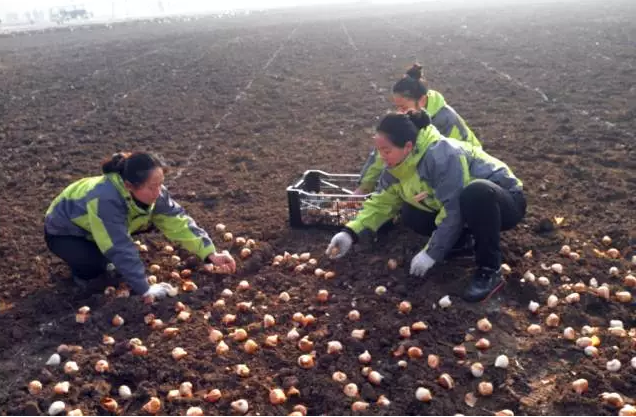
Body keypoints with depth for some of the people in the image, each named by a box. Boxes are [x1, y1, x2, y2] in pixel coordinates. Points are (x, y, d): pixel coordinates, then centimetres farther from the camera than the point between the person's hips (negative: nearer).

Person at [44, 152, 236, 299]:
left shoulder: (151, 192, -22)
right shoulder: (106, 199, -42)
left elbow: (178, 221, -19)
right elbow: (120, 249, -39)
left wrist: (210, 254, -27)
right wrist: (145, 288, -35)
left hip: (89, 227, 7)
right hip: (63, 231, -6)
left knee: (148, 221, -10)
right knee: (94, 267, -34)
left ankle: (103, 258, 6)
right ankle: (83, 271, 1)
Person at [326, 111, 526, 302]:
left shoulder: (442, 155, -33)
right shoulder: (396, 166, -8)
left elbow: (453, 212, -32)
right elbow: (380, 203, -2)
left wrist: (432, 253, -27)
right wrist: (350, 232, -14)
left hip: (504, 201, -7)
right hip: (464, 206, 7)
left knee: (476, 193, -41)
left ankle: (490, 270, -24)